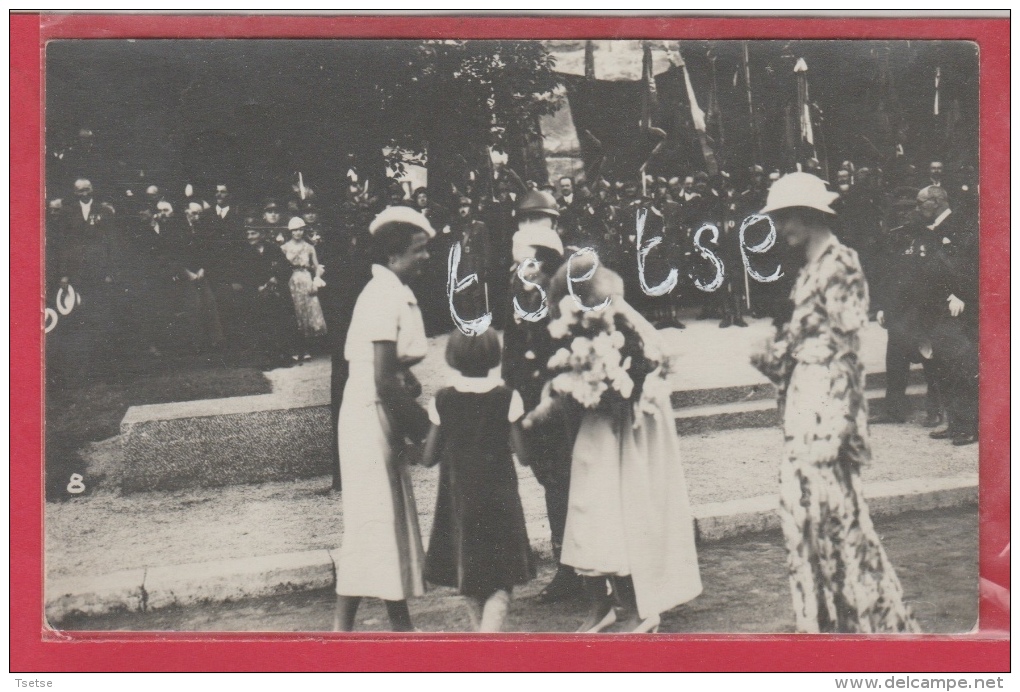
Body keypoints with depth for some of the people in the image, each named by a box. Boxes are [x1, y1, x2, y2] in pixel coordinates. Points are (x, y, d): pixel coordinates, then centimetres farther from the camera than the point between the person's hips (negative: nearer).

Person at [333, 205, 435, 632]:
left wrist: (417, 416, 2)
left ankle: (400, 622, 24)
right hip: (371, 417, -10)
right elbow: (384, 380, -22)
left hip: (383, 419, 10)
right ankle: (342, 626, 6)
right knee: (373, 521, -4)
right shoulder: (385, 296, -18)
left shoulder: (397, 294, 12)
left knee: (394, 520, 14)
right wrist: (418, 425, -11)